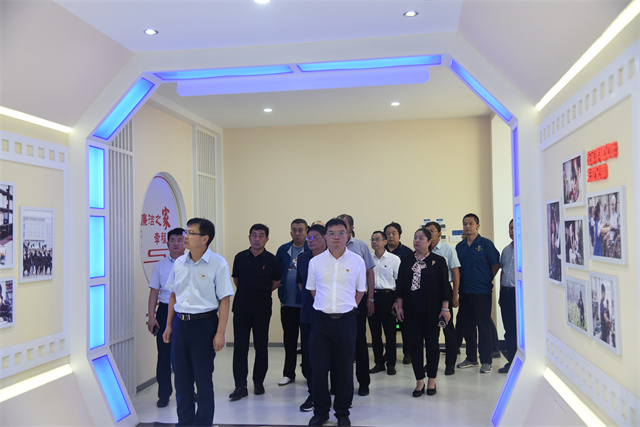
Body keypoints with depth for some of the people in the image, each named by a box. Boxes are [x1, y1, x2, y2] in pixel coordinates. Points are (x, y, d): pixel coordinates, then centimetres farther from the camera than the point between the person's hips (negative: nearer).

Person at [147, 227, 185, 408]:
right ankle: (164, 394, 15)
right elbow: (154, 292, 6)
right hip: (165, 310, 1)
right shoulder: (160, 265, 5)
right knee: (164, 354, 3)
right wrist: (152, 316, -1)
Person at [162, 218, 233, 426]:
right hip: (180, 323, 5)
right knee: (181, 378, 13)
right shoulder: (179, 263, 6)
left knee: (203, 378, 4)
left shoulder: (218, 263, -10)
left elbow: (224, 300, -9)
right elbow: (173, 295, 15)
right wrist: (169, 326, 13)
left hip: (204, 323, -5)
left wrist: (220, 333, -13)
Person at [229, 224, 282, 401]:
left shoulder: (272, 260, -2)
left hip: (262, 310, -1)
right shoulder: (240, 257, 4)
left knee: (261, 347, 7)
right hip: (241, 308, 1)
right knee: (240, 347, 0)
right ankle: (240, 386, 4)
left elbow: (276, 283, 10)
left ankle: (258, 382, 21)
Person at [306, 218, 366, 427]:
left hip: (346, 320, 0)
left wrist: (347, 307, 7)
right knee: (318, 367, 2)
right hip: (321, 319, 1)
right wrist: (328, 306, 10)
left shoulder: (357, 261, 1)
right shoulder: (315, 261, 4)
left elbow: (360, 290, 12)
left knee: (345, 368, 6)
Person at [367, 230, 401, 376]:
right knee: (375, 332, 7)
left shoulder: (394, 259, 2)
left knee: (390, 331, 0)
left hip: (387, 296, -3)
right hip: (372, 297, 3)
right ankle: (378, 362, 17)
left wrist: (397, 301, -7)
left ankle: (391, 364, 11)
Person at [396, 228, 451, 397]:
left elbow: (444, 286, -2)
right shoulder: (406, 261, 7)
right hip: (411, 311, 2)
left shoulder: (438, 261, -1)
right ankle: (419, 381, 14)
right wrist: (400, 307, 4)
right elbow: (400, 285, 8)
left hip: (431, 311, -2)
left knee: (432, 344, 7)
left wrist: (445, 308, -6)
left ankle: (431, 380, 20)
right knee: (414, 344, 4)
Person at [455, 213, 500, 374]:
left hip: (481, 291, -5)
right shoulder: (459, 246, 11)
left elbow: (496, 265, -2)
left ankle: (486, 361, 7)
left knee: (484, 326, -1)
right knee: (468, 325, 11)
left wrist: (486, 280, 0)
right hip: (464, 291, 5)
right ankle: (471, 358, 22)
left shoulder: (485, 244, -4)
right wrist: (458, 286, 10)